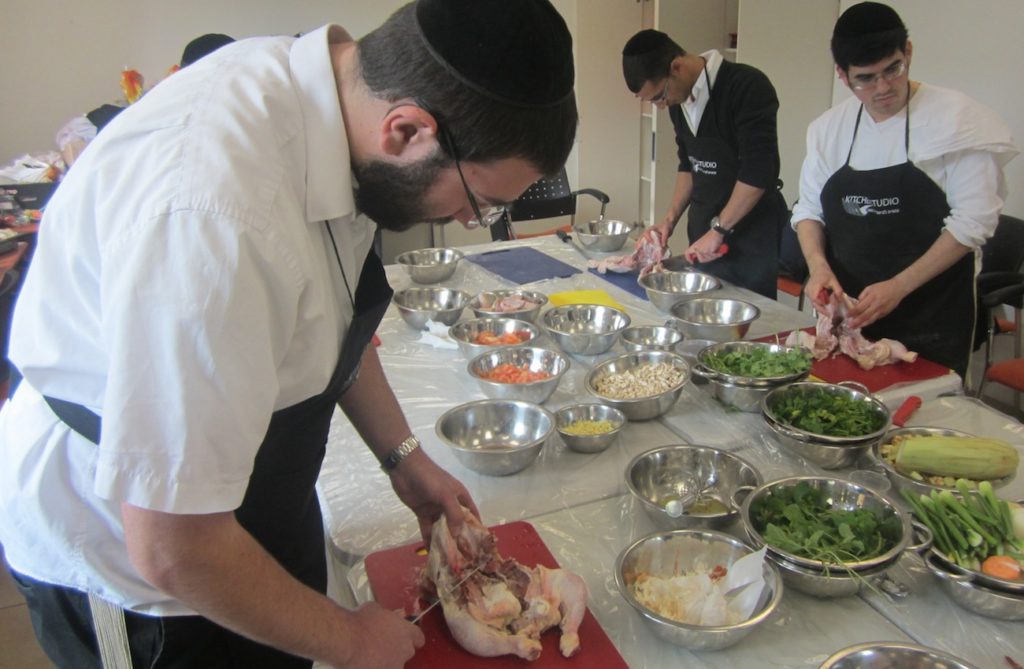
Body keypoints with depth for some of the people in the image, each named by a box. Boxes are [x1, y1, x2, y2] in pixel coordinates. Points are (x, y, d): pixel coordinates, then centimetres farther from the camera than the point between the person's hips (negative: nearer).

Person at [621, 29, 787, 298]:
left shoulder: (748, 86, -18)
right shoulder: (679, 98, 5)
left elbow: (758, 173, -22)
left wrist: (718, 229, -18)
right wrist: (670, 219, 7)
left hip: (751, 235, -7)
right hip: (704, 234, 7)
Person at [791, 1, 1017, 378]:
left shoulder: (956, 119, -8)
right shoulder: (828, 128, 5)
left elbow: (973, 220, -11)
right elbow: (809, 208, 9)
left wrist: (899, 287, -19)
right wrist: (818, 264, -10)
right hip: (848, 312, 4)